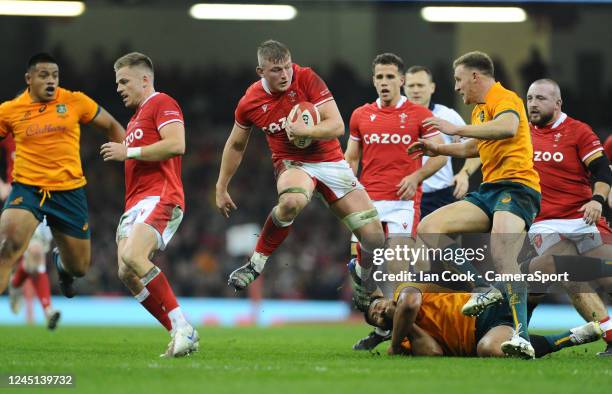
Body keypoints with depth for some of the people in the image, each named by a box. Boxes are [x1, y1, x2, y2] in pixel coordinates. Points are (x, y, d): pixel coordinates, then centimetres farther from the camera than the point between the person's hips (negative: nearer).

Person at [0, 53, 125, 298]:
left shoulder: (75, 101, 0)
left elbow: (111, 126, 13)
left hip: (69, 190, 2)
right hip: (27, 188, -2)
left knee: (79, 267, 11)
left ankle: (61, 262, 50)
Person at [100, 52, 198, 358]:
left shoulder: (162, 103, -1)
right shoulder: (136, 116, 30)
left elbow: (176, 144, -17)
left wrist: (128, 151, -12)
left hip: (159, 198, -10)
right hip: (135, 203, 10)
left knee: (133, 256, -29)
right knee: (126, 272, -7)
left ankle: (183, 328, -26)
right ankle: (180, 334, -5)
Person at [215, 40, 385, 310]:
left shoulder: (307, 79, -12)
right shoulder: (249, 103, -6)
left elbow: (337, 126, -16)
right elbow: (236, 146, 12)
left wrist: (304, 131, -33)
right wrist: (221, 189, 16)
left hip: (331, 162, 1)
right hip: (293, 163, -1)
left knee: (374, 236, -8)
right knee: (291, 201, -41)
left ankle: (363, 284, 26)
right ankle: (256, 264, -22)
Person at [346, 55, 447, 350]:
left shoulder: (419, 115, 3)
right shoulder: (360, 115, 13)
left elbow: (440, 155, 2)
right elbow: (351, 158, 20)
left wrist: (416, 177, -13)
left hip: (403, 201, -4)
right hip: (368, 201, 4)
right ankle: (379, 328, 11)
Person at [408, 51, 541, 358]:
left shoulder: (503, 98, -7)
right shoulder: (480, 108, 24)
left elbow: (508, 128, -30)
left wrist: (455, 129, -26)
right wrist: (439, 149, 33)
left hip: (516, 187, -10)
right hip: (489, 191, 10)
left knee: (502, 258, -30)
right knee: (428, 229, -3)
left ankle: (522, 336, -36)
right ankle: (484, 289, -7)